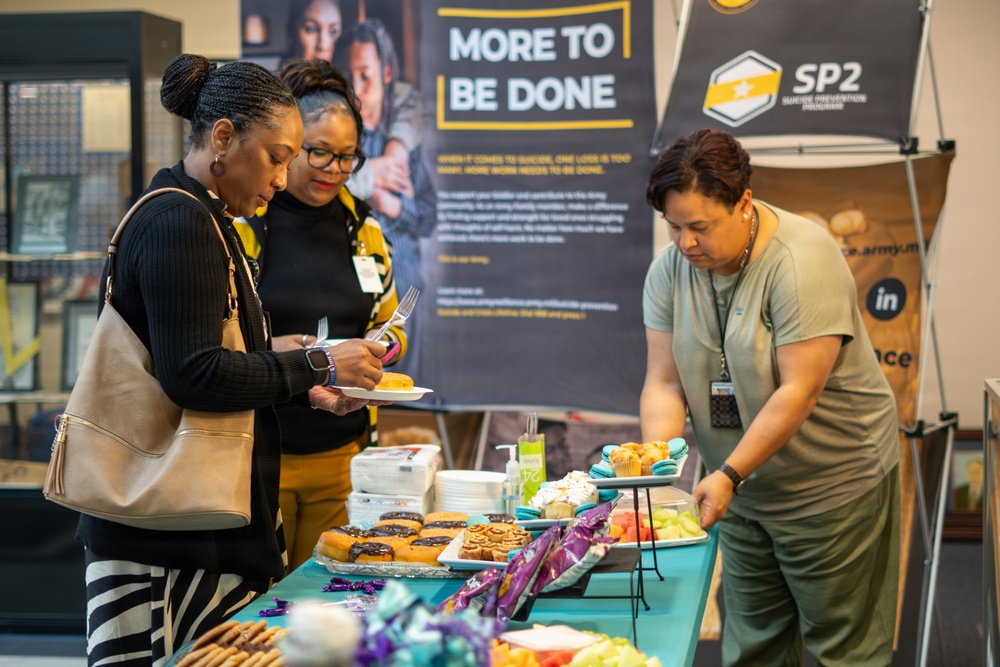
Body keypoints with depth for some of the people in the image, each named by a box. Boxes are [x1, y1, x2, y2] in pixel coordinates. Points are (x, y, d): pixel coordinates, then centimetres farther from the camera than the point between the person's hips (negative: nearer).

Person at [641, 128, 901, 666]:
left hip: (831, 487, -6)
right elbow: (664, 381, -2)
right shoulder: (670, 268, -3)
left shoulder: (802, 260, -22)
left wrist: (728, 475, -28)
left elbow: (799, 391, -26)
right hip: (743, 494, 6)